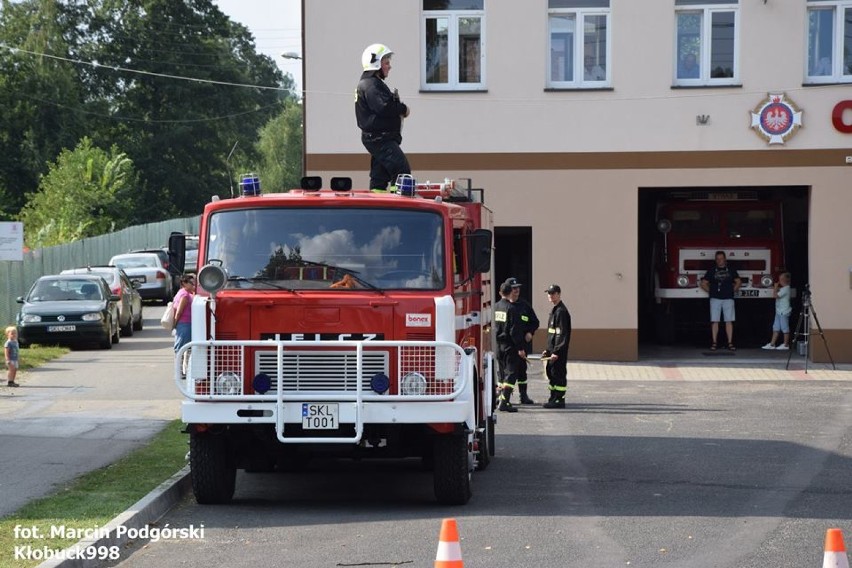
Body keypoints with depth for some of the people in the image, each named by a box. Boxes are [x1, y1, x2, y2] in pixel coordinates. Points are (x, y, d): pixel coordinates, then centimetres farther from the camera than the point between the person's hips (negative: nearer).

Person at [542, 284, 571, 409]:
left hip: (559, 350, -10)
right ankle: (553, 398, 23)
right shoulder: (554, 310, 17)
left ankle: (560, 400, -4)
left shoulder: (561, 311, -15)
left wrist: (556, 352, -22)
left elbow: (562, 334, -20)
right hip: (553, 349, 10)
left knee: (558, 374, -7)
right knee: (551, 372, 15)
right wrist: (548, 350, 21)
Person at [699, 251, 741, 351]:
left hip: (728, 298, 0)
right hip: (715, 299, 0)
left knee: (729, 321, -3)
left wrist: (733, 290, 8)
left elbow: (738, 282, 18)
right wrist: (711, 291, 4)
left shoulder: (731, 270, 10)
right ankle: (714, 343, 0)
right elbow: (703, 284, 10)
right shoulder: (712, 271, 7)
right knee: (714, 321, -3)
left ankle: (730, 343, -1)